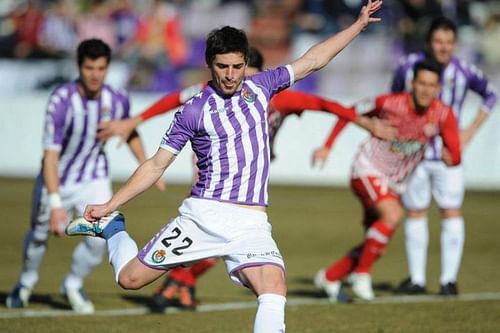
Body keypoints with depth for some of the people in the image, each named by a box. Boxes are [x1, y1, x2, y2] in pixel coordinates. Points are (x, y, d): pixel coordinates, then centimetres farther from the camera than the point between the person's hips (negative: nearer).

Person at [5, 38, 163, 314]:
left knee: (99, 237, -15)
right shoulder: (62, 101, -29)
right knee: (39, 234, 16)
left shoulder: (117, 101, -15)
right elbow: (51, 155, -31)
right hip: (57, 180, -2)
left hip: (94, 179, 2)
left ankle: (74, 285, 14)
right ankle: (26, 281, 48)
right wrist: (55, 204, -38)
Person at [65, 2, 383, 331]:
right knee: (130, 277, 1)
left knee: (274, 291, -23)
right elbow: (156, 165, 5)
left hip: (250, 224, 2)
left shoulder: (259, 87, 9)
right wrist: (110, 205, 2)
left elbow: (313, 61, 17)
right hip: (203, 215, -2)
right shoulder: (194, 111, 0)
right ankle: (112, 227, 31)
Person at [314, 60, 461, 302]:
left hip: (395, 182, 6)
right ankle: (362, 273, -16)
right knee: (393, 215, -30)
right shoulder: (389, 104, -21)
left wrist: (449, 157, -29)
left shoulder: (443, 114, -12)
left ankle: (329, 277, 26)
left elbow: (454, 157, -8)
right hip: (368, 171, -6)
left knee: (375, 244, 7)